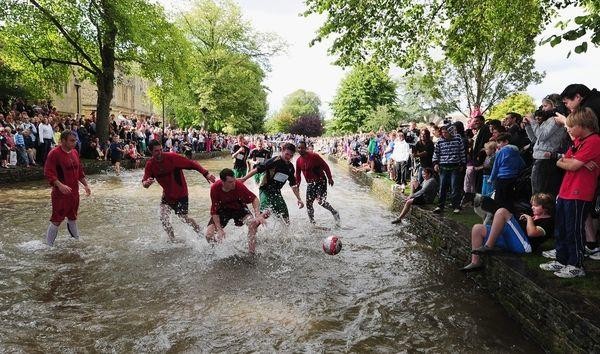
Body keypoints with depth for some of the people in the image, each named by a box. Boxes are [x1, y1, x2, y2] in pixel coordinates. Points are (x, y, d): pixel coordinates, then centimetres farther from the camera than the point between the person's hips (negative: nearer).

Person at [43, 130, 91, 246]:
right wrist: (60, 185, -32)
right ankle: (49, 245, 13)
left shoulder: (75, 152, 8)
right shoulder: (54, 153, -14)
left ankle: (76, 238, 35)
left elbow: (80, 171, 17)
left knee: (73, 217, 20)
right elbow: (48, 173, -20)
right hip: (60, 193, -7)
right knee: (57, 219, -1)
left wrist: (85, 185, 12)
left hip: (74, 192, 7)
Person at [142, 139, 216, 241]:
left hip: (180, 193, -4)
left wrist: (206, 173, -29)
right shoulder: (150, 164, -8)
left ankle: (200, 231, 24)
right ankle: (172, 239, 12)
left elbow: (191, 164, -21)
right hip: (167, 194, 4)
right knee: (163, 218, -7)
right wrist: (146, 183, -36)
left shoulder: (172, 157, -21)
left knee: (183, 217, -1)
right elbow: (144, 181, -11)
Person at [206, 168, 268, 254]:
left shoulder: (239, 185, -31)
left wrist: (258, 215, -37)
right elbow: (214, 211, -20)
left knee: (253, 223, -28)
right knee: (209, 235, -16)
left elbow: (254, 199, -22)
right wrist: (219, 229, -26)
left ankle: (252, 252, -13)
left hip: (239, 208, 0)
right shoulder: (215, 188, -28)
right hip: (222, 209, 1)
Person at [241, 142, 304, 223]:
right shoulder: (274, 161, -15)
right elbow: (257, 169, -15)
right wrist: (244, 179, -20)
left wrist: (299, 199, 9)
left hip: (276, 192, 7)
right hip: (265, 190, -6)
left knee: (285, 217, 4)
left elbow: (293, 185, 12)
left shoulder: (290, 167, 5)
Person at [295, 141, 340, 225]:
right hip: (310, 183, 6)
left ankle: (334, 213, 5)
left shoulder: (314, 156, -15)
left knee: (321, 201, -19)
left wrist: (330, 178, -15)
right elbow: (298, 175, 13)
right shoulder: (298, 161, 2)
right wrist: (297, 186, 10)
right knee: (308, 203, 3)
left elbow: (325, 166, -12)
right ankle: (312, 221, 18)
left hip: (320, 181, -6)